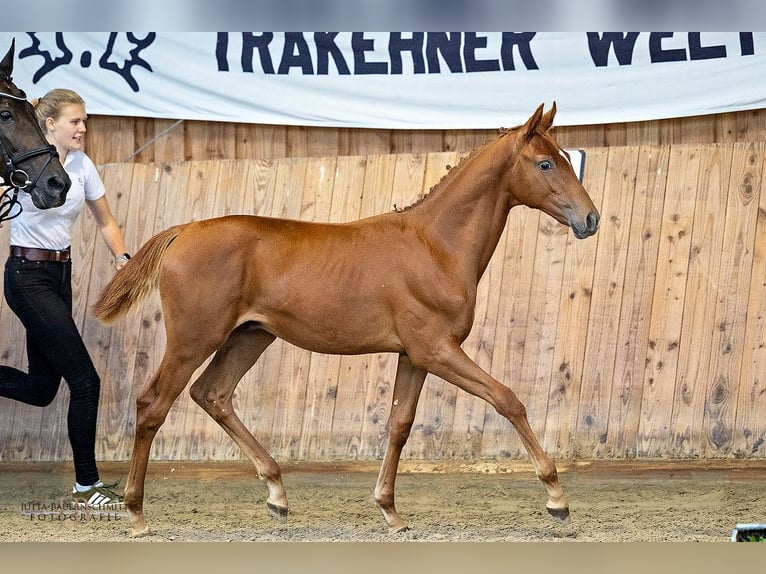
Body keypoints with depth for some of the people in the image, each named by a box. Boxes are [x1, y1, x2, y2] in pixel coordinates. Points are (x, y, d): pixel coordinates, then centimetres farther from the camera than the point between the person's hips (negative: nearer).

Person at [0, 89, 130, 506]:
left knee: (41, 389, 10)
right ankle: (86, 485, 4)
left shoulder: (82, 165, 5)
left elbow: (105, 221, 14)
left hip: (60, 275, 8)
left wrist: (121, 257, -3)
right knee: (85, 381, -8)